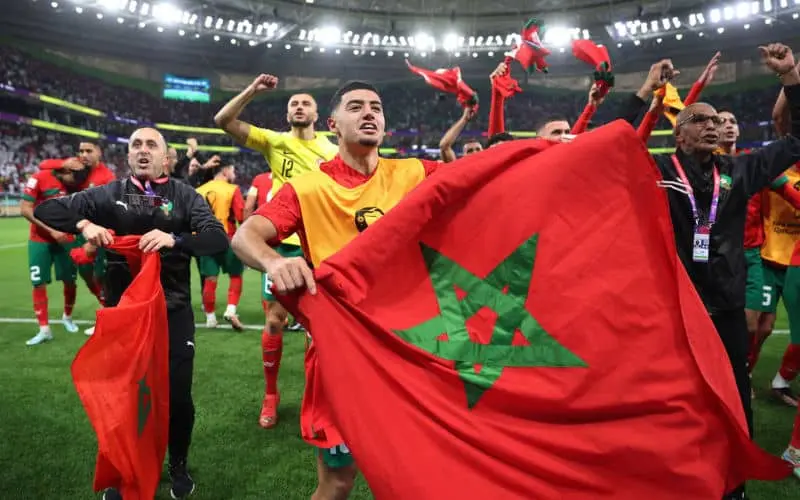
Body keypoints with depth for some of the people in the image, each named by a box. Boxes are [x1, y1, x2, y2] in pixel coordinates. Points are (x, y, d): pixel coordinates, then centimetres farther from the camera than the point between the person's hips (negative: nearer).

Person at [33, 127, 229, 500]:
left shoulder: (184, 196, -2)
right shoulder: (109, 194, 4)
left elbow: (219, 239, -15)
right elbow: (45, 210, 4)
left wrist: (175, 240, -32)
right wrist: (84, 225, -15)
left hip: (173, 312, -1)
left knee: (178, 396, 4)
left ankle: (179, 466, 31)